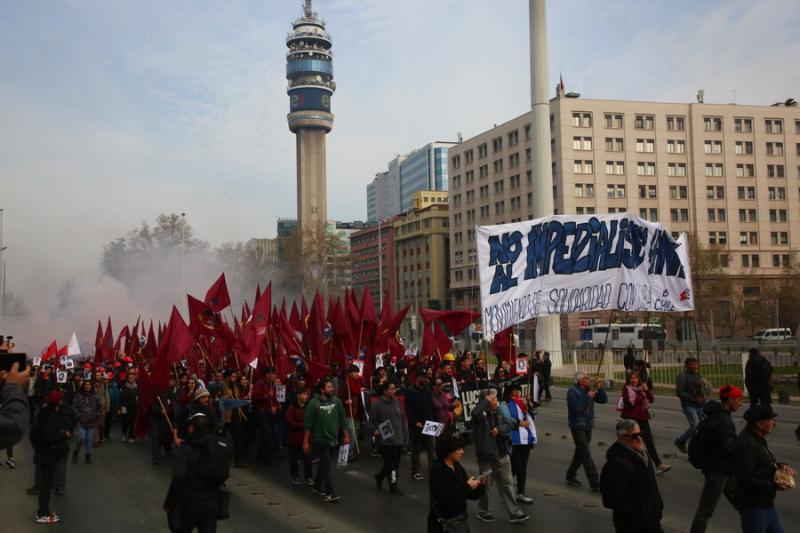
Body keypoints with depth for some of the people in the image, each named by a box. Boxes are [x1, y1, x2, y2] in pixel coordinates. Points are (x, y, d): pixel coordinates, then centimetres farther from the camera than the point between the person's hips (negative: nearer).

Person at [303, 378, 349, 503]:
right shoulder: (314, 403, -11)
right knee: (326, 465, -8)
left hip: (334, 439, 4)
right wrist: (306, 441, -8)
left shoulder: (336, 401, 0)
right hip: (320, 440, -4)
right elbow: (308, 424, -8)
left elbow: (342, 419, 8)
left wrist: (346, 435, 8)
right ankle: (329, 493, -7)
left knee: (324, 464, 17)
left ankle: (318, 486, 33)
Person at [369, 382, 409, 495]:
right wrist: (375, 431, -24)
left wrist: (405, 436, 13)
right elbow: (372, 421, -5)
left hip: (399, 440, 6)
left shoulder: (397, 403, 9)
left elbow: (402, 420, 15)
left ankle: (380, 476, 38)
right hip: (386, 440, -6)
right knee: (391, 464, -1)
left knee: (395, 463, 13)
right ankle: (393, 487, 16)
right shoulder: (377, 405, -10)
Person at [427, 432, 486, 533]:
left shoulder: (458, 468, 5)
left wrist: (480, 485, -11)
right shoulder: (437, 470, -16)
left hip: (462, 519, 7)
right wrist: (467, 486, -21)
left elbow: (472, 495, 8)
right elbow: (445, 497, -27)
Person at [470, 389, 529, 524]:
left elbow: (509, 424, 5)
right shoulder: (481, 414, -17)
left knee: (507, 483, 10)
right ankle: (483, 511, 29)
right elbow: (474, 413, -41)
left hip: (501, 454, 6)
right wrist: (487, 400, -30)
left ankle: (514, 513, 17)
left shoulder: (498, 411, 3)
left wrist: (499, 429, -15)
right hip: (486, 455, -6)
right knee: (486, 485, 10)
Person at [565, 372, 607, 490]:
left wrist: (599, 388, -6)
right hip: (577, 426, -8)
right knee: (586, 454, -9)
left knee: (580, 452, 16)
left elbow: (604, 400, 7)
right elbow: (576, 407, -24)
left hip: (588, 425, 8)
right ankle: (595, 483, -11)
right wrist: (588, 397, -21)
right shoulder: (572, 391, -11)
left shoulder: (589, 390, 10)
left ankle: (571, 476, 30)